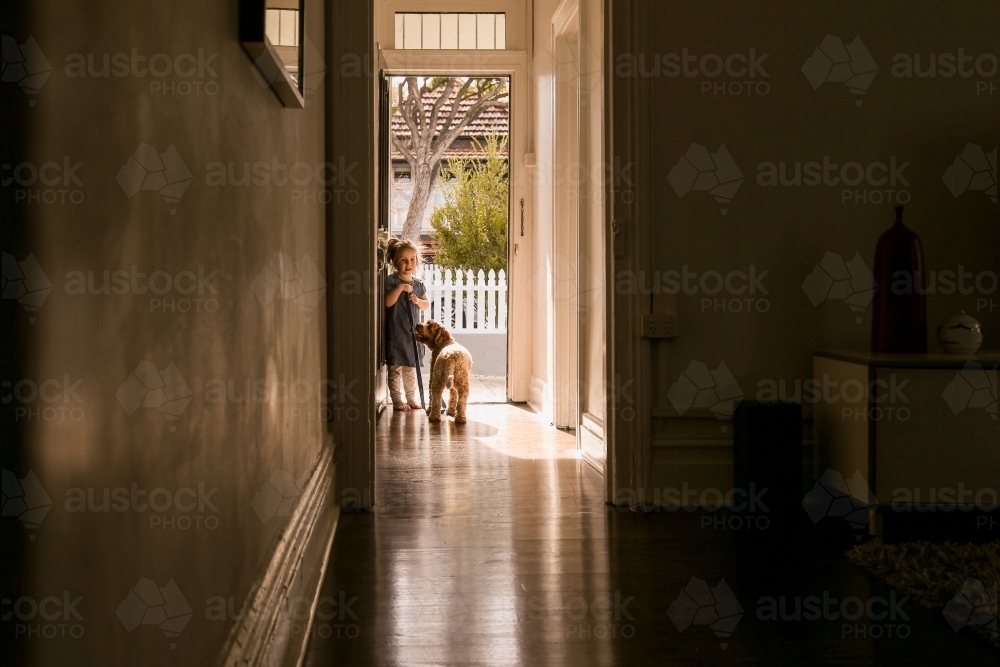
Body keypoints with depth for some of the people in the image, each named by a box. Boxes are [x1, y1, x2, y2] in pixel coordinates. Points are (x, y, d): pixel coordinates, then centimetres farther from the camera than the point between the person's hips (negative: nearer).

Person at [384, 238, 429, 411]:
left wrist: (418, 301, -7)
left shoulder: (418, 284, 9)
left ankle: (411, 398, 22)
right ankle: (398, 400, 4)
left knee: (411, 368, 14)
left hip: (412, 331, 6)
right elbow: (388, 302, -18)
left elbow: (427, 305, 13)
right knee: (396, 368, -2)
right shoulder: (391, 281, -8)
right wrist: (400, 288, -26)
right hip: (395, 332, -6)